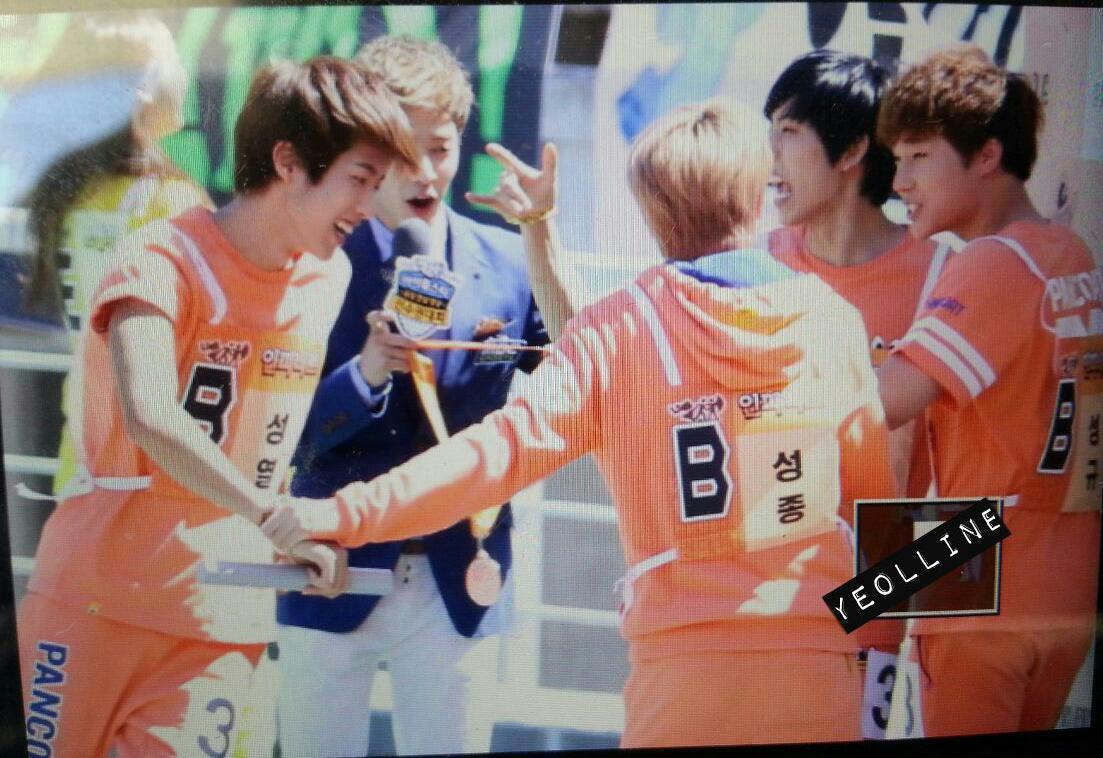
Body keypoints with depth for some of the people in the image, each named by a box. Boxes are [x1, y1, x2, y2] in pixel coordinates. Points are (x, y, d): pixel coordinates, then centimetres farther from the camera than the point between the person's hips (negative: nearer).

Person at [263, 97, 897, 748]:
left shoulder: (619, 325, -7)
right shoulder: (833, 315, -1)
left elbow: (510, 446, -16)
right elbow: (875, 487, 5)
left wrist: (349, 513, -12)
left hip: (683, 657, -2)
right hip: (818, 653, 2)